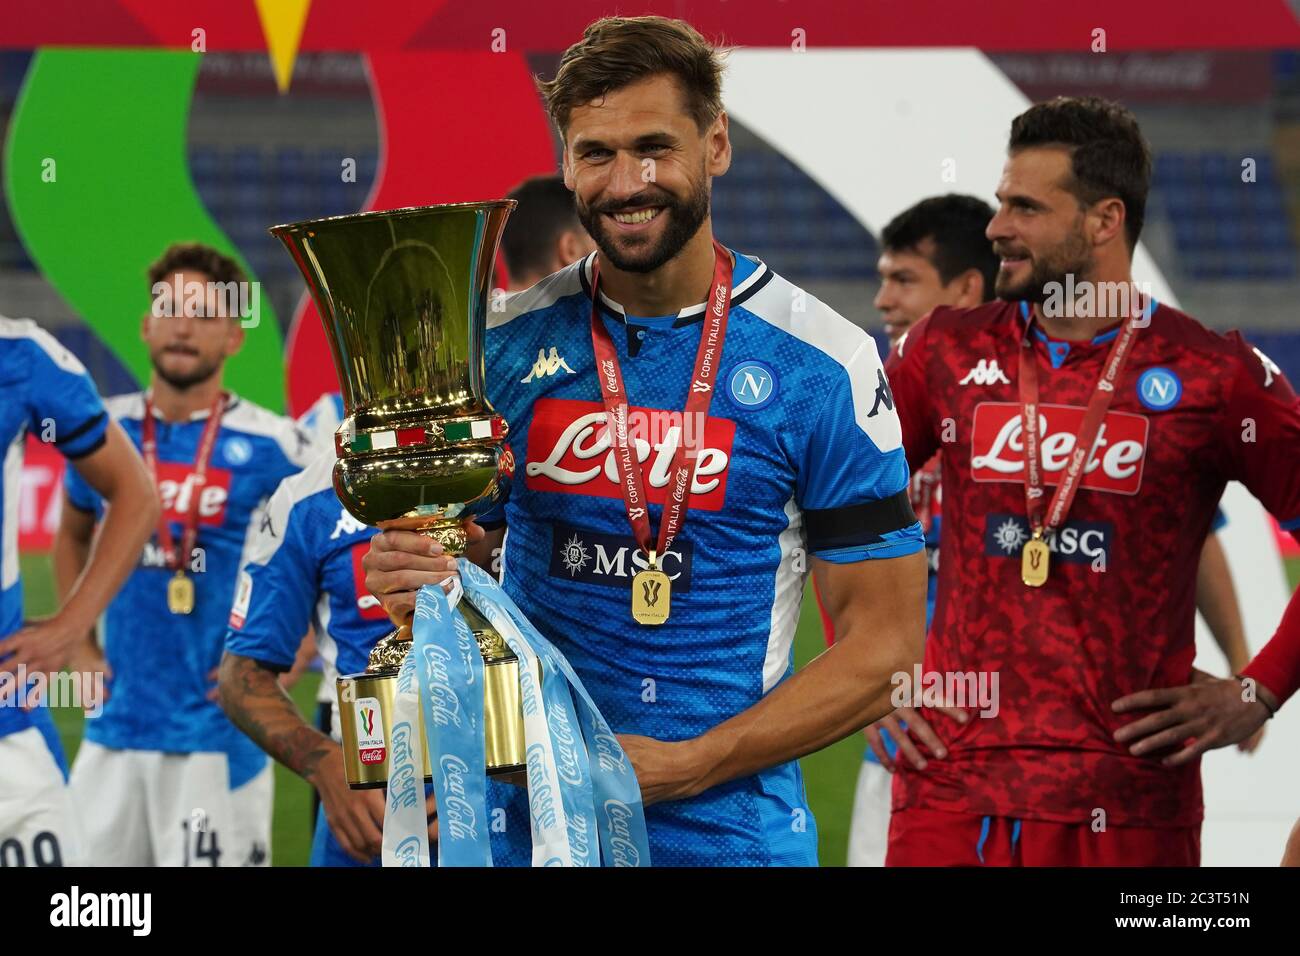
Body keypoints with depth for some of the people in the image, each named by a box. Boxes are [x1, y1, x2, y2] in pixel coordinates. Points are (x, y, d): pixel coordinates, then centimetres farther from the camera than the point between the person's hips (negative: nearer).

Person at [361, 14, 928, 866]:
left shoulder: (821, 365, -6)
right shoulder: (505, 347, 3)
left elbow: (883, 649, -6)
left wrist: (681, 766, -15)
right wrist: (417, 587, -11)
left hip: (727, 827, -2)